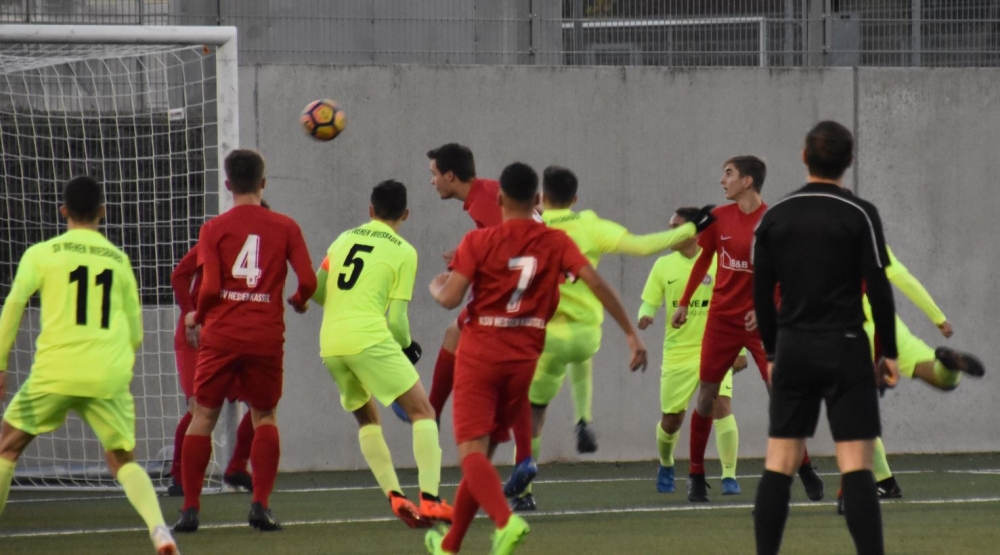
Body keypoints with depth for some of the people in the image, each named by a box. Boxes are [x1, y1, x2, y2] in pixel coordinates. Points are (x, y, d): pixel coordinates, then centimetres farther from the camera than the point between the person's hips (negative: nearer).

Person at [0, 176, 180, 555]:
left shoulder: (41, 254, 5)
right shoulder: (119, 260, 14)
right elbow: (135, 332, 18)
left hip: (56, 371, -2)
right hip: (109, 377, 2)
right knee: (122, 460, 9)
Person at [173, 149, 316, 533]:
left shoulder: (214, 229, -2)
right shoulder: (285, 227, 2)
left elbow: (210, 288, -9)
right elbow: (308, 281, -2)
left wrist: (197, 316, 10)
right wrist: (299, 301, 20)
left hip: (221, 336, -1)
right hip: (266, 338, 1)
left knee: (203, 417, 7)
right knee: (264, 418, 15)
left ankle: (190, 508, 1)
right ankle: (260, 506, 2)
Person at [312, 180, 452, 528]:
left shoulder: (344, 239, 14)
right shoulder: (403, 252, 1)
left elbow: (317, 292, 16)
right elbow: (396, 319, -2)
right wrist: (408, 346, 17)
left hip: (331, 343, 5)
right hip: (370, 340, -5)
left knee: (367, 419, 22)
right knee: (421, 411, 2)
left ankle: (394, 496, 8)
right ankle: (429, 499, -11)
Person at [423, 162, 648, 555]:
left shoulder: (479, 241, -6)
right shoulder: (555, 242, 1)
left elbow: (450, 299, -12)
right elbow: (596, 282, -9)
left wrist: (437, 286, 11)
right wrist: (631, 333, -7)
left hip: (480, 356, -4)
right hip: (525, 359, 4)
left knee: (472, 451, -9)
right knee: (484, 451, 17)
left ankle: (504, 519, -37)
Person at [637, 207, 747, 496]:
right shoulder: (664, 265, 3)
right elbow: (649, 303, 5)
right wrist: (645, 317, -20)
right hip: (677, 352, 2)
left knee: (721, 405, -20)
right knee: (671, 418, 7)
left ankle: (729, 475, -13)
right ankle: (666, 465, 38)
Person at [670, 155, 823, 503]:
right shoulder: (719, 218, 2)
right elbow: (703, 260, 15)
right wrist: (684, 303, 15)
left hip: (759, 320, -3)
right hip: (722, 318, 3)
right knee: (706, 395, 2)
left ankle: (805, 471, 6)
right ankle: (696, 475, 11)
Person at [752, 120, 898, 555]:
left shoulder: (774, 218, 5)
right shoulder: (859, 215, -6)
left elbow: (761, 294, 8)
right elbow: (878, 289, -8)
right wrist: (889, 351, 2)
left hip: (792, 351, 3)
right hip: (844, 348, -3)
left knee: (779, 465, 5)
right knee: (856, 465, -7)